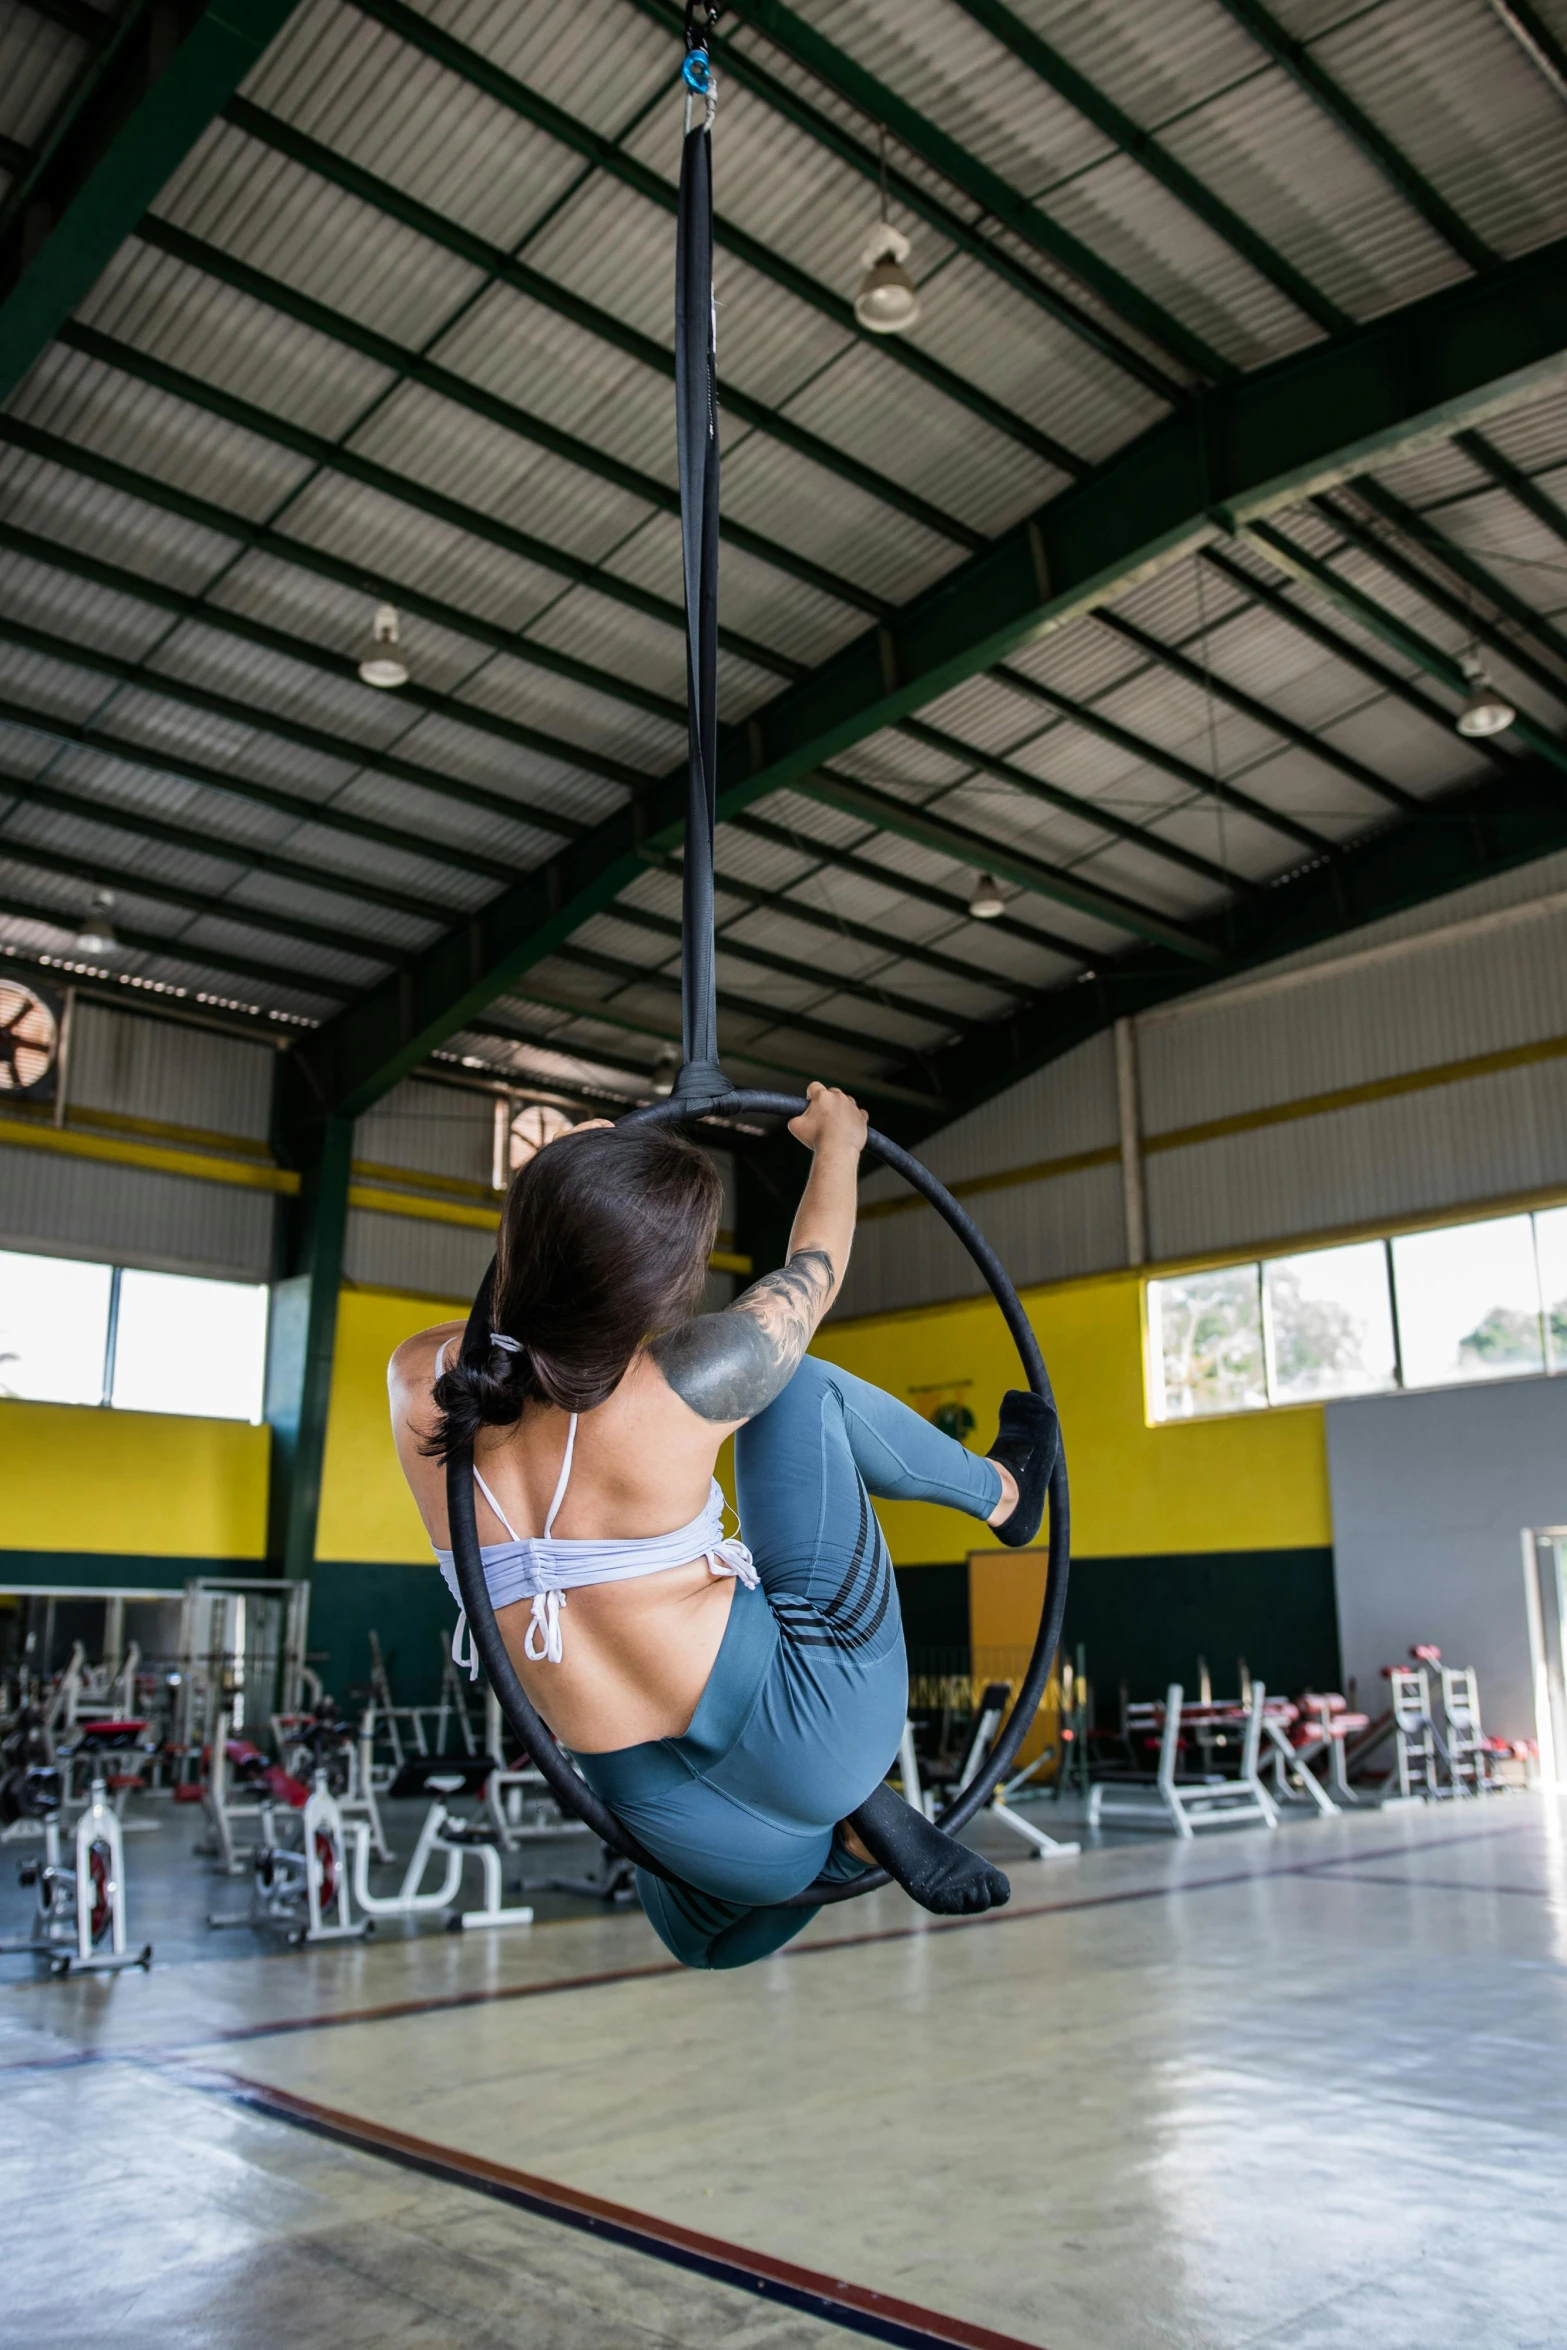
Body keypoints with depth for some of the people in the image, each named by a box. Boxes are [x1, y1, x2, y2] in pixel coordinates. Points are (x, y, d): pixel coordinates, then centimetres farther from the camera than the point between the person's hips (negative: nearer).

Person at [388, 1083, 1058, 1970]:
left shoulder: (420, 1381, -9)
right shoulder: (682, 1386, -21)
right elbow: (817, 1265, 1)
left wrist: (560, 1192, 28)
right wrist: (837, 1137, 21)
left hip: (664, 1811, 4)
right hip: (814, 1721, -3)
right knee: (808, 1386, 13)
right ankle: (1003, 1490, 36)